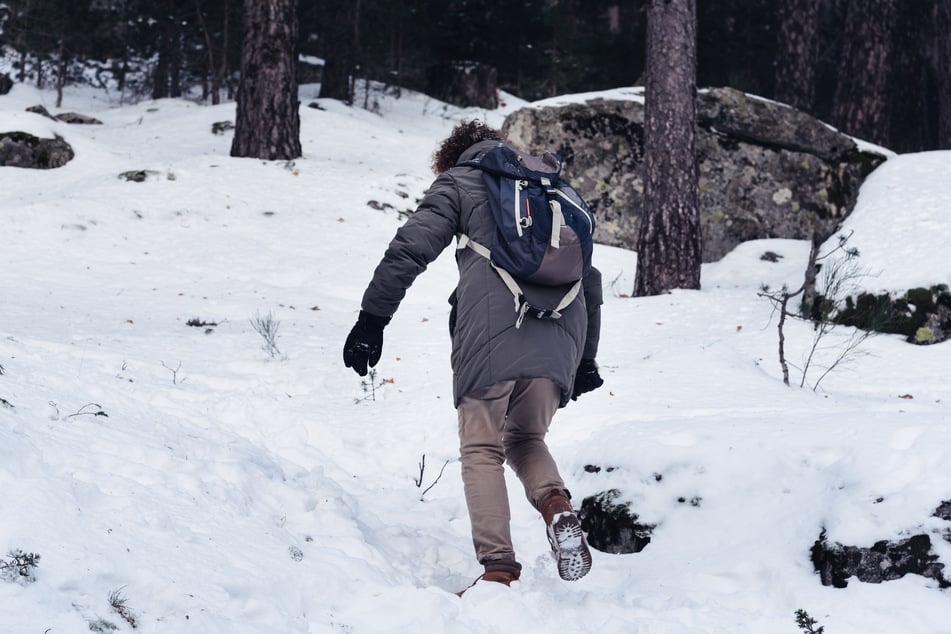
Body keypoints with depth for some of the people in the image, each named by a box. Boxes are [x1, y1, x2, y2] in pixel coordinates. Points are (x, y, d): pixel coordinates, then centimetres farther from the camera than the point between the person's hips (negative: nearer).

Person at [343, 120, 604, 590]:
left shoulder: (458, 182, 16)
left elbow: (410, 248, 1)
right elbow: (589, 277, 31)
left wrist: (373, 317, -1)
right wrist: (585, 358, 33)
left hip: (490, 336, -4)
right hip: (560, 340, 5)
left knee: (482, 450, 3)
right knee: (526, 439, 21)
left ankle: (498, 569, -9)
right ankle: (556, 506, -10)